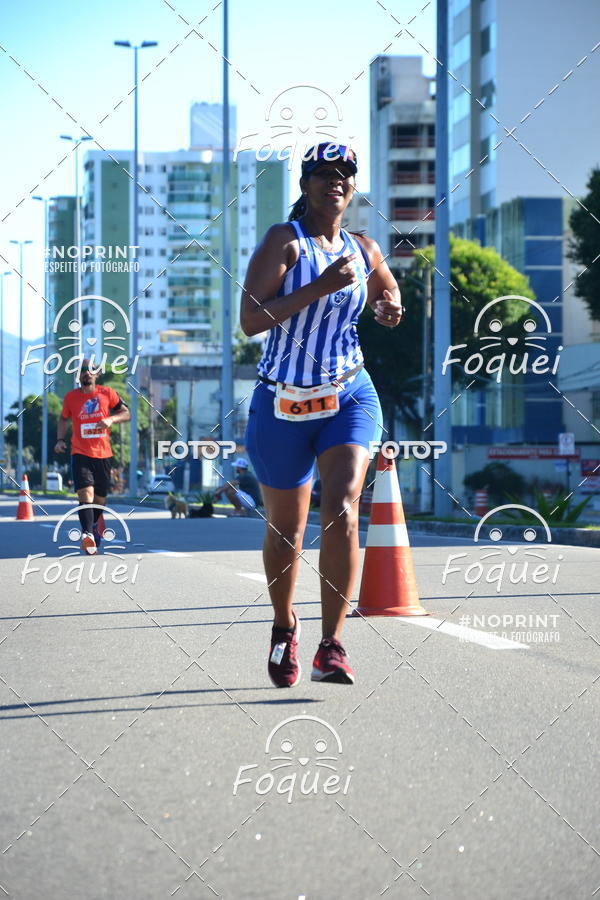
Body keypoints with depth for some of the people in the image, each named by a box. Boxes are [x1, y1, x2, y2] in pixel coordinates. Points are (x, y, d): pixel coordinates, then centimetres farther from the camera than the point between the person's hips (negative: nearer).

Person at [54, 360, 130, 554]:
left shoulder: (107, 393, 2)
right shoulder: (71, 397, 4)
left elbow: (126, 413, 5)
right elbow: (64, 419, 20)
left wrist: (111, 419, -15)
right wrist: (60, 439, 5)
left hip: (103, 454, 2)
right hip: (80, 453, -1)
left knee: (100, 499, 12)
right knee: (86, 492, -22)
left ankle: (93, 525, 42)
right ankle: (88, 534, -29)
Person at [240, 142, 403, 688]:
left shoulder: (364, 250, 6)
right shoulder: (284, 241, -8)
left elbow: (386, 289, 29)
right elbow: (251, 320, -18)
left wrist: (390, 306, 5)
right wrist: (321, 286, -24)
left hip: (349, 398, 2)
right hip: (283, 403, -2)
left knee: (342, 511, -20)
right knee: (285, 531, 10)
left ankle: (331, 648, -16)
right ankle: (285, 627, 37)